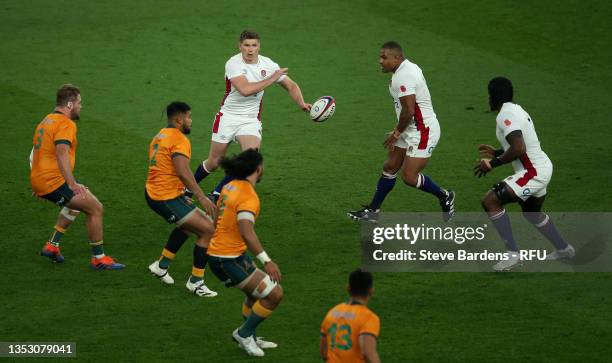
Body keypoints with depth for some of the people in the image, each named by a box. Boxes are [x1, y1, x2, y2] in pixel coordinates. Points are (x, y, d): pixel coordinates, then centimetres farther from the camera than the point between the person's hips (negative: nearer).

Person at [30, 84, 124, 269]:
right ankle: (99, 258, -3)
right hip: (54, 182, -10)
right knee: (96, 209, -7)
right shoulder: (66, 124, -14)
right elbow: (61, 153, -29)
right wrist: (72, 183, -36)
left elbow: (34, 152, 27)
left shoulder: (46, 121, 18)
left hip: (38, 180, 10)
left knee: (76, 203, 33)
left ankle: (52, 246, 27)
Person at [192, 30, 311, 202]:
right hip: (228, 117, -3)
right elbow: (245, 90, -32)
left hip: (251, 121, 3)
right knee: (214, 162, 5)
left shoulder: (268, 64, -2)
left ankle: (217, 194, -6)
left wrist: (301, 103, -11)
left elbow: (291, 86, 8)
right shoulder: (233, 64, -17)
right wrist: (271, 79, -25)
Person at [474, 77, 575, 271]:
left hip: (533, 172, -10)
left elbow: (519, 149, -28)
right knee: (531, 212, 33)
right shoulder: (517, 110, 14)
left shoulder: (506, 115, -18)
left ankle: (512, 253, -14)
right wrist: (497, 153, 27)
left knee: (490, 201, -13)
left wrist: (493, 163, -19)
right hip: (543, 167, 10)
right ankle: (563, 249, 46)